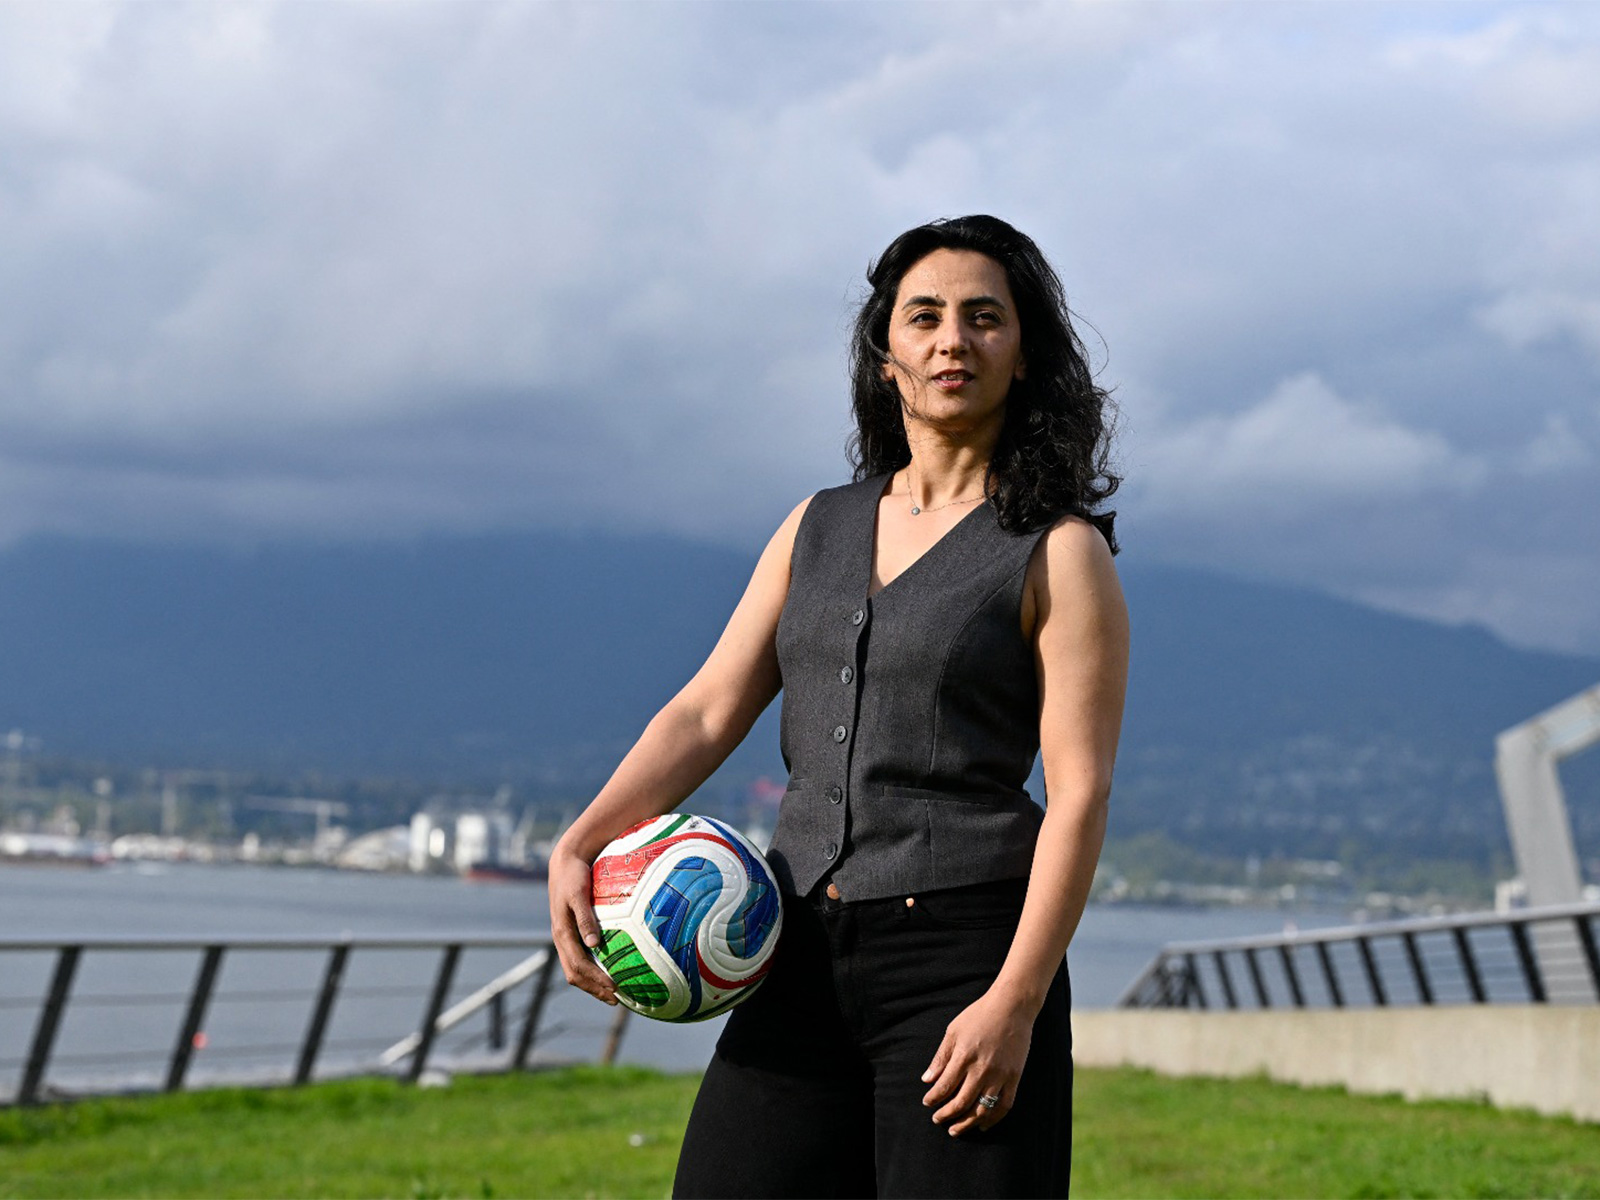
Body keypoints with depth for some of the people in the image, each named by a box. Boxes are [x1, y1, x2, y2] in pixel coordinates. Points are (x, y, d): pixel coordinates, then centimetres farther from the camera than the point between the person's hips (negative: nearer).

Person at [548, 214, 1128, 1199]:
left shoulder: (1059, 553, -2)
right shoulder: (819, 528, 15)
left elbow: (1080, 794, -9)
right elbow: (707, 711, 11)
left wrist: (1015, 1003, -18)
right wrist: (580, 846, -4)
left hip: (964, 954, -5)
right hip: (807, 958, 5)